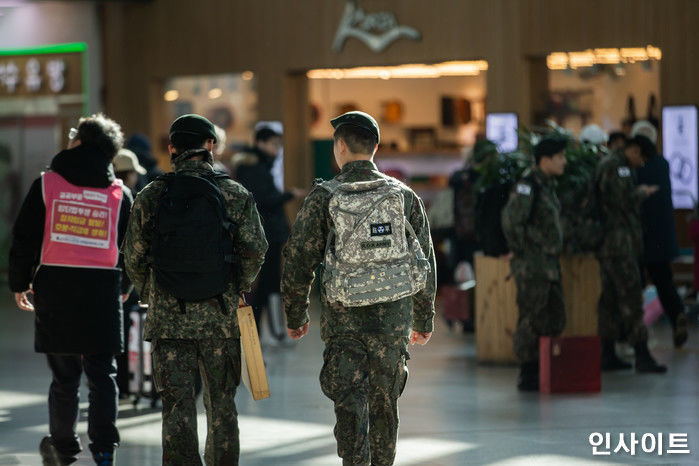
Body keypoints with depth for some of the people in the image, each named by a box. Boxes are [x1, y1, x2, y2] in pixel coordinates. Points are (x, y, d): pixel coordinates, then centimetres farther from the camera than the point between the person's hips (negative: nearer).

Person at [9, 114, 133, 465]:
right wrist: (124, 286, 27)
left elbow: (24, 237, 1)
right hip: (103, 289, 1)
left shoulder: (46, 184, 0)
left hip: (55, 287, 0)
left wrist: (20, 283, 12)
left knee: (64, 374, 7)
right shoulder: (119, 193, 5)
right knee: (102, 374, 5)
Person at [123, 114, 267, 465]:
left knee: (177, 406, 2)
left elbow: (134, 256, 1)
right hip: (221, 318, 1)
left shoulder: (151, 197, -2)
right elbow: (255, 251, -4)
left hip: (168, 317, -1)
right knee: (221, 403, 14)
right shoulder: (236, 195, -2)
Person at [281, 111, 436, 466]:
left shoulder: (323, 197, -5)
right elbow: (425, 260, 9)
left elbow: (298, 261, -2)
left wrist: (295, 316, 12)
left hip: (343, 320, -2)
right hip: (393, 317, 2)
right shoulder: (403, 196, 3)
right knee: (385, 404, 16)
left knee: (350, 402, 0)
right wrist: (424, 319, 19)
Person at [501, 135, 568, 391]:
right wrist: (522, 252, -17)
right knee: (532, 321, -5)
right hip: (533, 267, -10)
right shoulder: (528, 185, -16)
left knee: (555, 319, 11)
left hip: (549, 265, 10)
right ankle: (528, 376, 3)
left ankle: (541, 372, 20)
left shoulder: (547, 185, 15)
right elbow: (511, 221, -25)